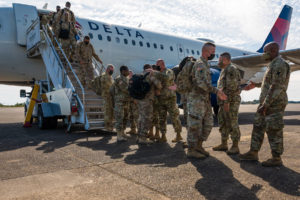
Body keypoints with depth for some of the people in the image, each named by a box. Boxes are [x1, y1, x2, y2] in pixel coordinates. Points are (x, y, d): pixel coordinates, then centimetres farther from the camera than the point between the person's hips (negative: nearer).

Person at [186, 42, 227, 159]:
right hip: (196, 99, -10)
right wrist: (216, 91, -23)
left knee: (208, 124, 11)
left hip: (205, 100, 10)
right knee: (195, 125, -4)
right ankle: (191, 150, 5)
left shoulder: (205, 64, 19)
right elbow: (202, 83, -25)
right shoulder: (200, 64, -13)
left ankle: (199, 146, 21)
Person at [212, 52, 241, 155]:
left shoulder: (231, 69, -11)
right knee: (223, 123, 13)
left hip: (231, 102, -10)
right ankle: (224, 144, 22)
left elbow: (231, 87, -20)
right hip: (224, 102, 10)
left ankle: (235, 146, 4)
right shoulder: (224, 70, 21)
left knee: (232, 124, -5)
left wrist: (227, 101, -23)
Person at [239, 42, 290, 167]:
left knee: (273, 131, -3)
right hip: (266, 104, 10)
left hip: (274, 104, -10)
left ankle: (276, 158, 9)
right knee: (258, 127, 12)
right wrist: (256, 85, 30)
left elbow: (277, 87, -22)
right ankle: (253, 153, 20)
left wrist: (265, 105, -24)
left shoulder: (279, 64, -14)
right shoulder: (273, 65, 18)